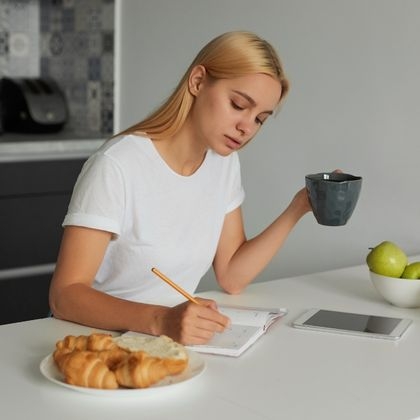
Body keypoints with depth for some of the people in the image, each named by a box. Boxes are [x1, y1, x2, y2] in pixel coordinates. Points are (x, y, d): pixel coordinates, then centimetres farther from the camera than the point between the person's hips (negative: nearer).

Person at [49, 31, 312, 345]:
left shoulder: (224, 163, 3)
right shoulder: (117, 166, -19)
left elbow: (232, 277, 3)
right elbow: (65, 296, -22)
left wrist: (296, 210, -7)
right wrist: (160, 320, -36)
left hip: (173, 340, 5)